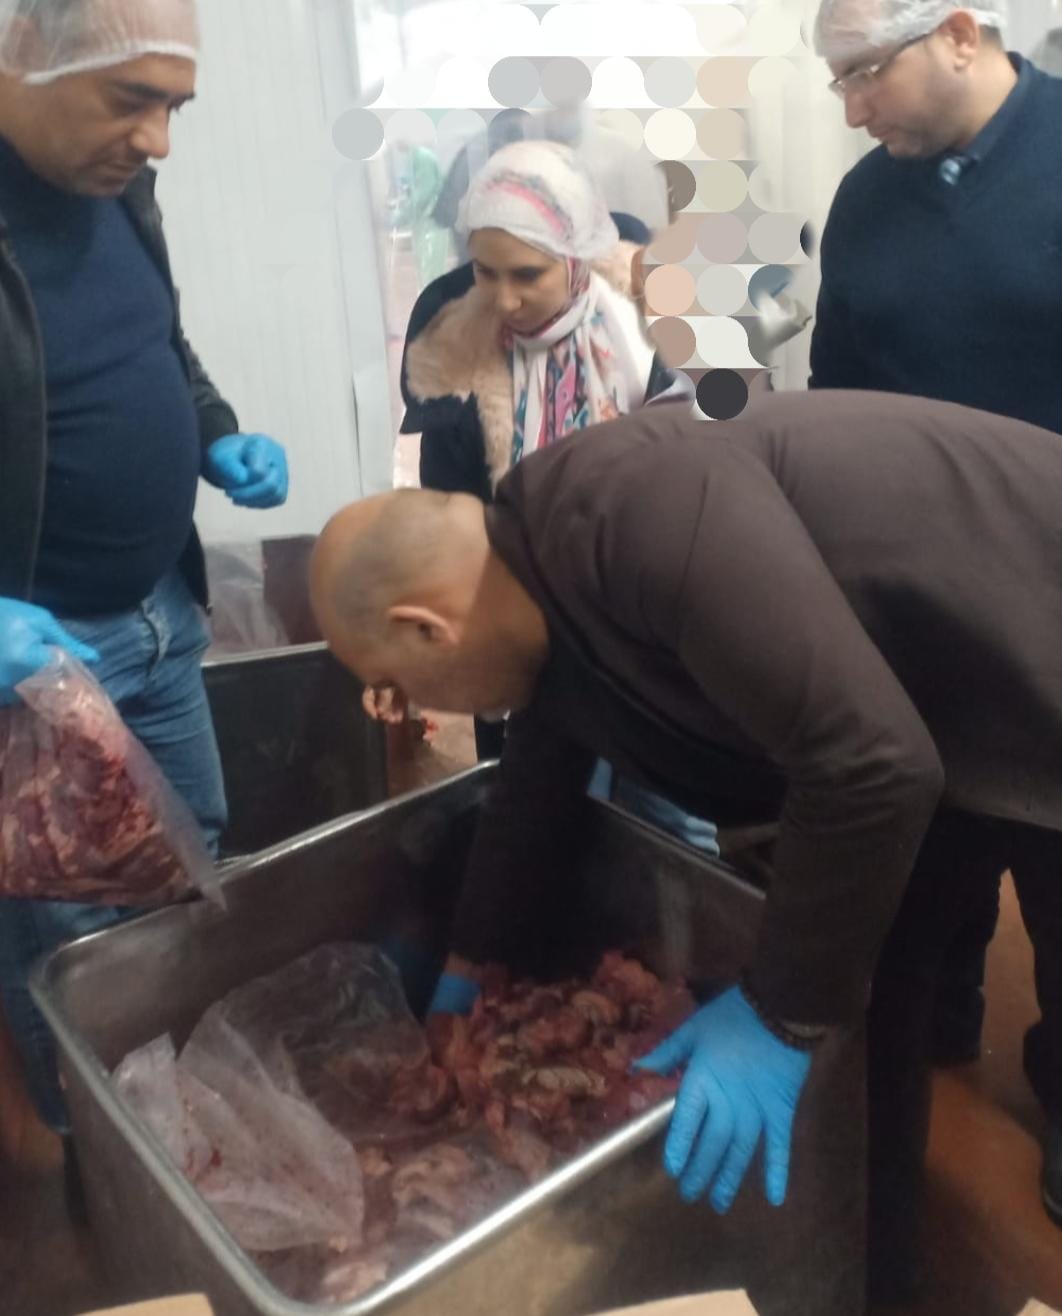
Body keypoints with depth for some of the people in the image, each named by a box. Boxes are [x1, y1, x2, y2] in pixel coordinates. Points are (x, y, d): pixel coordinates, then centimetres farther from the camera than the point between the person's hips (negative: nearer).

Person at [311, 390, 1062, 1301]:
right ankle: (872, 1250, 34)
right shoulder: (549, 592, -3)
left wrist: (785, 1014, -22)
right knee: (864, 977, 14)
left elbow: (870, 762, -35)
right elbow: (533, 797, 11)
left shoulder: (638, 509, -34)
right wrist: (468, 975, 23)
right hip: (939, 713, 8)